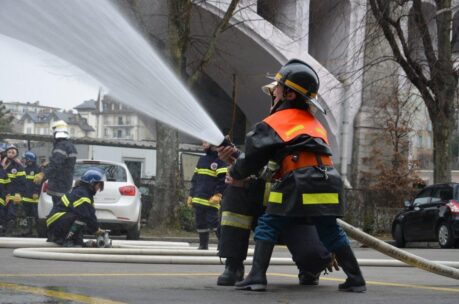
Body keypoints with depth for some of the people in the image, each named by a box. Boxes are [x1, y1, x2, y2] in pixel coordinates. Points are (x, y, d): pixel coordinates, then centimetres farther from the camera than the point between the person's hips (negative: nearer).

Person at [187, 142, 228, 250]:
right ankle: (203, 245, 18)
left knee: (213, 221, -14)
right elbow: (195, 178, 24)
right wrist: (191, 195, 19)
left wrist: (218, 194, -20)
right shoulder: (202, 160, 20)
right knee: (200, 222, 9)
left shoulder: (220, 160, -5)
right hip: (198, 199, 8)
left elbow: (223, 179, -13)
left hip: (211, 200, -8)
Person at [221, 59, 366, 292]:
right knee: (330, 231, 16)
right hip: (327, 179, 6)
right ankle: (356, 280, 15)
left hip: (299, 182, -6)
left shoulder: (273, 123, 7)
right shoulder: (313, 122, 26)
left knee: (268, 225, 5)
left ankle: (257, 277, -5)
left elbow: (252, 158, 10)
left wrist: (234, 174, 29)